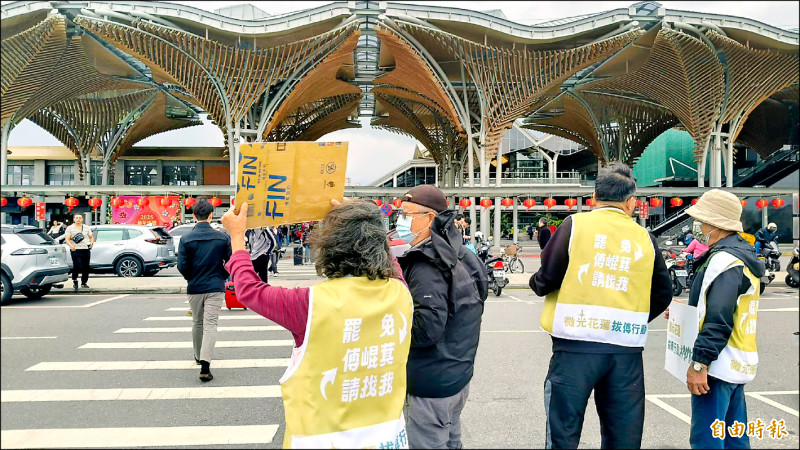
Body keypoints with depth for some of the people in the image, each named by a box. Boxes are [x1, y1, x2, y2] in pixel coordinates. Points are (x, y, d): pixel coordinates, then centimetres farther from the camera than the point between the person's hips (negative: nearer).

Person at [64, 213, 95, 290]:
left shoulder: (86, 228, 17)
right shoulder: (70, 228, 7)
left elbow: (91, 236, 19)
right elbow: (67, 239, -2)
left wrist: (92, 243, -3)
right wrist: (71, 246, -21)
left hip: (86, 250, 3)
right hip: (75, 250, -3)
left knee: (86, 267, 4)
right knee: (77, 266, -12)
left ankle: (84, 283, 16)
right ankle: (75, 281, 10)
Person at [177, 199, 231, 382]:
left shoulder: (186, 239, -6)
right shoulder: (222, 237, -5)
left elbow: (182, 266, -7)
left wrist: (191, 278, 13)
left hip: (194, 288, 1)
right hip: (215, 287, -1)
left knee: (197, 323, 19)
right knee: (210, 324, -3)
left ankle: (199, 356, 37)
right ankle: (205, 364, -15)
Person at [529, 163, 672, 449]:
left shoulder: (575, 224, -4)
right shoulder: (645, 238, 5)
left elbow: (546, 280, -7)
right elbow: (662, 294, 9)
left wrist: (536, 283, 15)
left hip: (576, 345, -3)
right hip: (627, 350, 3)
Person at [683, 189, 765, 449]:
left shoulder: (724, 260, -17)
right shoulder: (741, 256, 16)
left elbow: (718, 321, -24)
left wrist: (699, 363, -23)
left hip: (717, 368, -11)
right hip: (737, 366, 11)